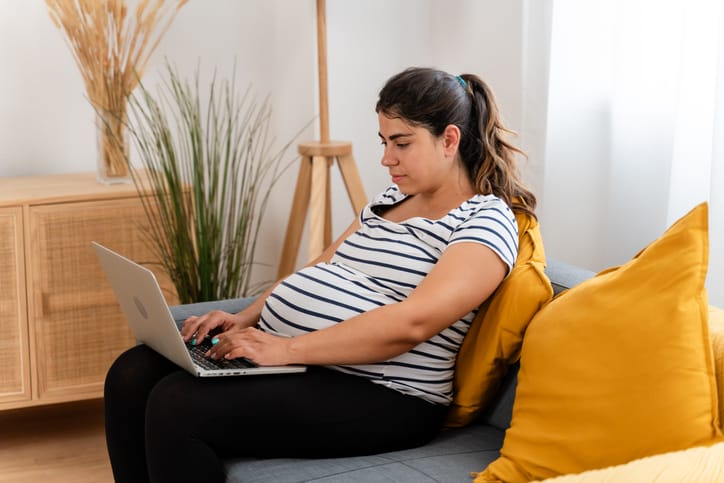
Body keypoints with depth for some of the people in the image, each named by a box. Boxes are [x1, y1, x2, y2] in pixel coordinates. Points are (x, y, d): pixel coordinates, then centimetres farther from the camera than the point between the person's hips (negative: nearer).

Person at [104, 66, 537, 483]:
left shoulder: (486, 222, -9)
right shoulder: (392, 198, 20)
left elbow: (410, 324, -24)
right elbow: (319, 268, 24)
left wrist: (288, 348, -26)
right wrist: (246, 319, 6)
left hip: (378, 395, -9)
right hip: (288, 353, 9)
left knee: (179, 405, -25)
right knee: (134, 373, -7)